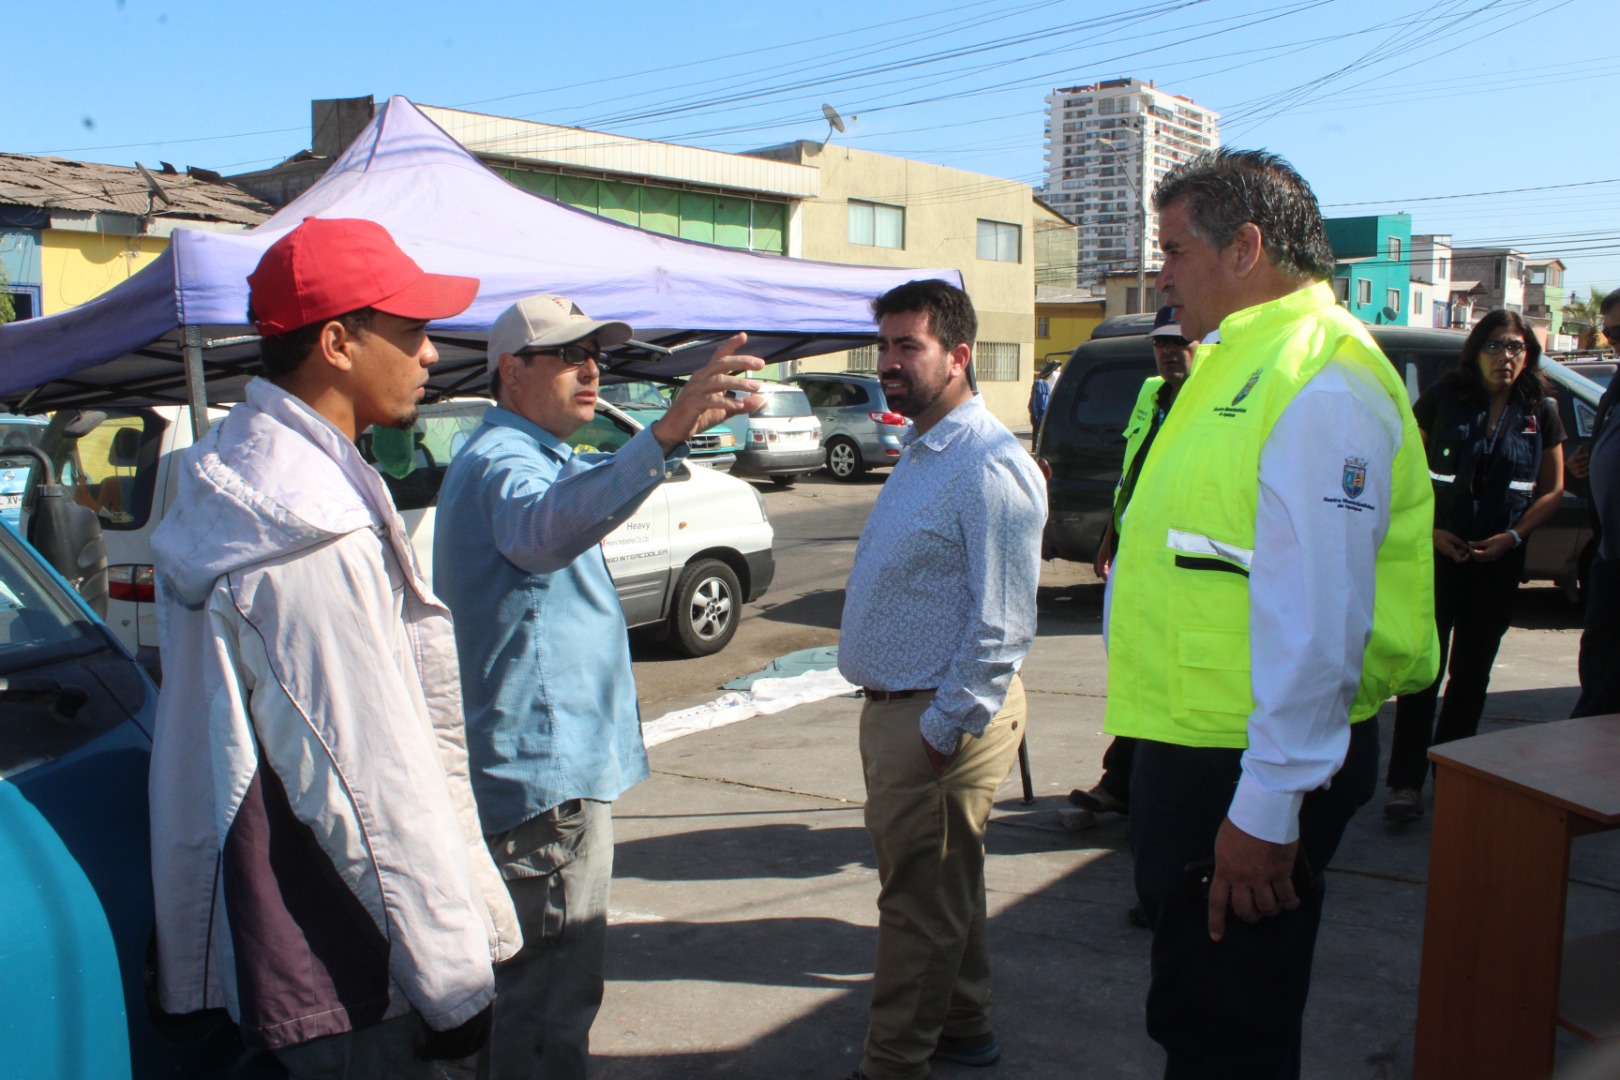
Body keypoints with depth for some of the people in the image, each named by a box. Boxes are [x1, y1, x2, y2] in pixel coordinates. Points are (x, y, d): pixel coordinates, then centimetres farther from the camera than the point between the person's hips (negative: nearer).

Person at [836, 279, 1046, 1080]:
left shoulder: (988, 466, -20)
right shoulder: (922, 451, 12)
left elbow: (1001, 625, -23)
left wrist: (940, 729, -21)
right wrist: (898, 714, 17)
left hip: (941, 718, -10)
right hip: (897, 706, 10)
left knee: (920, 899, 3)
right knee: (944, 885, 21)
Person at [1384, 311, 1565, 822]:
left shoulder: (1540, 412, 4)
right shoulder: (1443, 398, -2)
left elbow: (1553, 491, 8)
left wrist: (1513, 535, -7)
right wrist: (1430, 529, -12)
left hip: (1499, 559, 3)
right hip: (1437, 551, -2)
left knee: (1473, 670, 11)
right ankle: (1406, 781, -2)